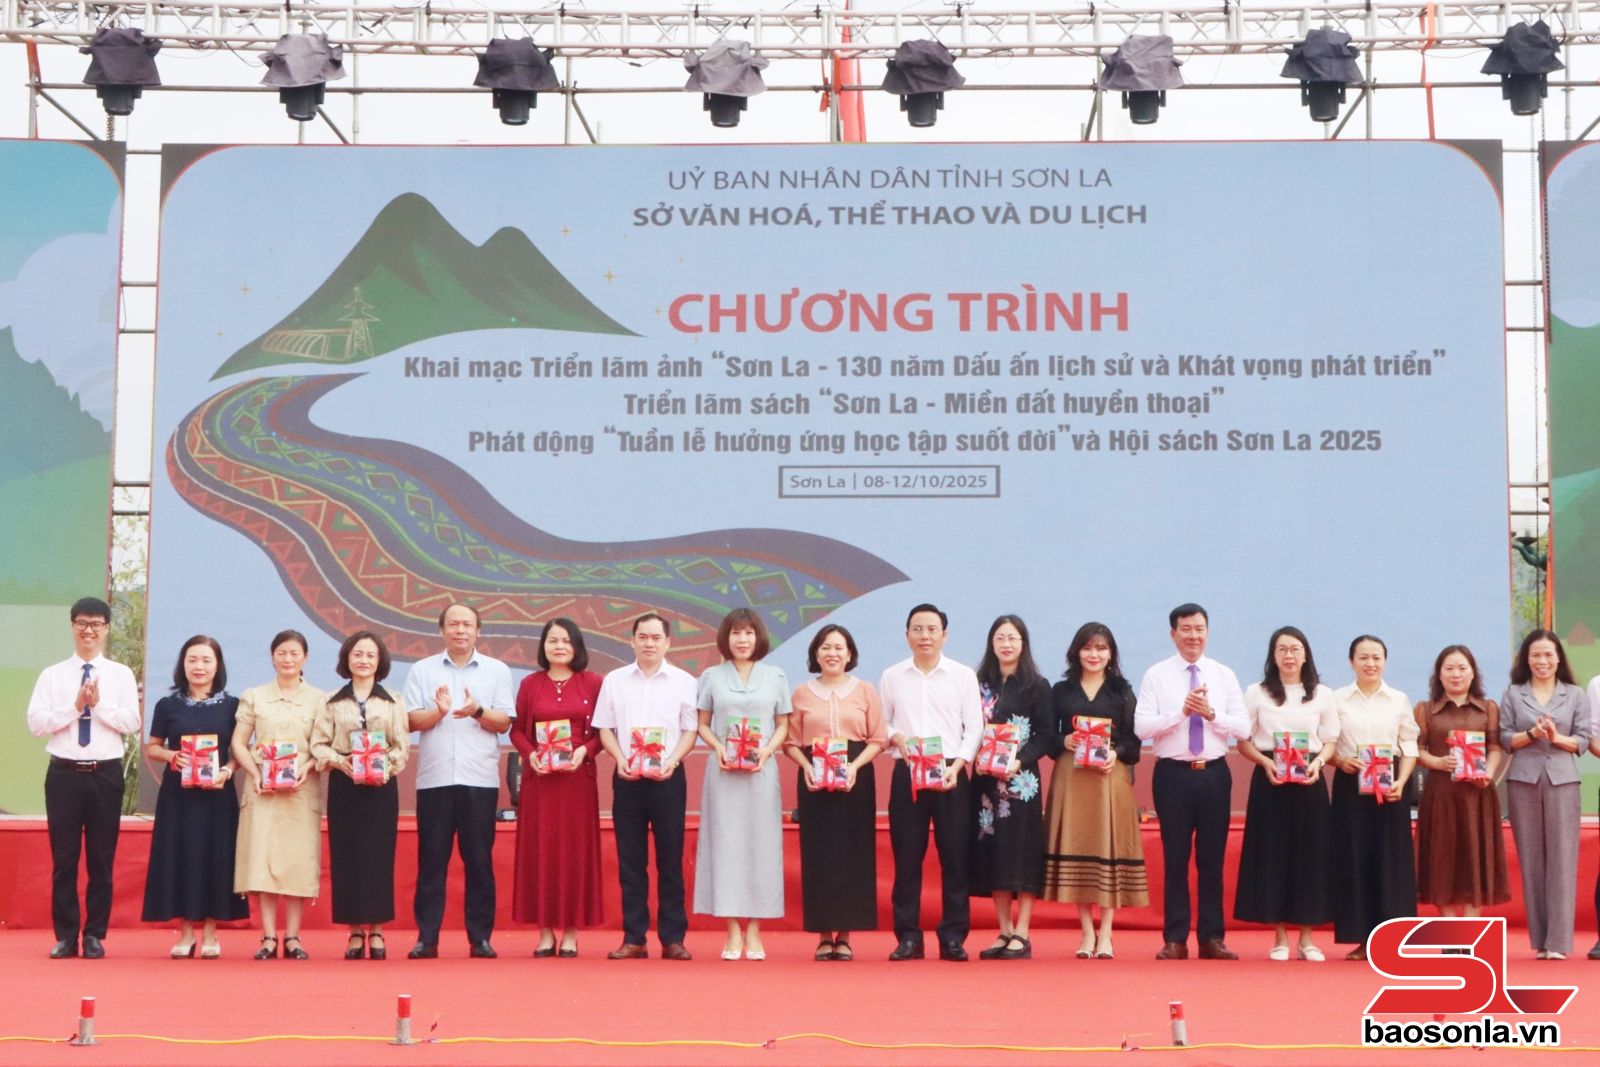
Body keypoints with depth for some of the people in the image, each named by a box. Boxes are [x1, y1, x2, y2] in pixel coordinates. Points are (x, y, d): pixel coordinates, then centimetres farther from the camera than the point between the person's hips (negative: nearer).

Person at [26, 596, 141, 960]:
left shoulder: (121, 675, 6)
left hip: (106, 775, 0)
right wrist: (75, 707, -13)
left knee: (102, 859, 4)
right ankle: (65, 936, 11)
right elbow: (36, 723, -4)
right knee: (64, 859, 3)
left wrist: (99, 704, -14)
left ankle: (95, 936, 13)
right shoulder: (52, 675, 5)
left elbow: (131, 723, -4)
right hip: (64, 773, 0)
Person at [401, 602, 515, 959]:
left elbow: (504, 722, 3)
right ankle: (426, 937, 5)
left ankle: (480, 937, 7)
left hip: (480, 779, 0)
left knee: (479, 859, 2)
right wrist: (438, 711, -16)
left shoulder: (497, 671, 9)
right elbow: (411, 720, 2)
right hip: (434, 778, 0)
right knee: (431, 859, 1)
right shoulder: (422, 670, 10)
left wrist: (477, 711, -16)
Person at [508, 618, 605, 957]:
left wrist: (585, 750, -14)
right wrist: (530, 754, -10)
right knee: (539, 849, 1)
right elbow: (517, 729, 7)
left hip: (578, 776, -1)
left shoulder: (592, 683, 4)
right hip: (539, 777, 1)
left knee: (575, 849, 0)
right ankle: (545, 932, 7)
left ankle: (571, 932, 5)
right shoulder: (530, 685, 8)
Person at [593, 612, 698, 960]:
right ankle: (634, 938, 8)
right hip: (627, 777, 2)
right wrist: (620, 758, -8)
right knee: (630, 860, 3)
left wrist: (672, 761, -12)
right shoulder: (615, 680, 8)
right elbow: (604, 729, 9)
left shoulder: (683, 681, 4)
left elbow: (690, 730, 3)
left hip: (668, 777, -1)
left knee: (670, 859, 0)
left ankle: (673, 938, 5)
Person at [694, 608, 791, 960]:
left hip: (761, 772, 0)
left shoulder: (776, 677, 8)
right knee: (725, 844, -2)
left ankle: (753, 931, 6)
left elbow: (783, 725, 8)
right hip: (722, 772, 0)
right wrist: (718, 746, -10)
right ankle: (733, 931, 3)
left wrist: (767, 750, -9)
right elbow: (702, 724, 8)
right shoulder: (711, 677, 7)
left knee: (760, 845, 0)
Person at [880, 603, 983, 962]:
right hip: (906, 774, 1)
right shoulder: (892, 677, 8)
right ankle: (908, 936, 7)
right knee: (906, 856, 1)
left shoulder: (963, 675, 5)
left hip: (951, 773, -1)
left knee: (954, 856, -1)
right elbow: (881, 723, 12)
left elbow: (974, 728, 2)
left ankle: (953, 937, 5)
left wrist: (957, 765, -11)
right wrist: (895, 738, -10)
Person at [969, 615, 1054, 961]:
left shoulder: (1037, 686, 1)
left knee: (1022, 851, -4)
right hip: (985, 779, 4)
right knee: (991, 853, 4)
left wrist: (1019, 761, -18)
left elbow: (1046, 736, -4)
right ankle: (1004, 932, 12)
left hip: (1021, 779, -4)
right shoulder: (980, 684, 10)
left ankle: (1021, 935, 0)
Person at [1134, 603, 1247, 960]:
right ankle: (1175, 939, 9)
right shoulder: (1156, 675, 0)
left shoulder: (1224, 675, 7)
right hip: (1173, 774, -2)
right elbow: (1141, 727, -9)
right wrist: (1181, 711, -19)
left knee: (1212, 858, 7)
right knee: (1175, 858, 3)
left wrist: (1211, 713, -16)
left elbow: (1243, 727, 0)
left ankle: (1212, 938, 14)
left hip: (1214, 773, 2)